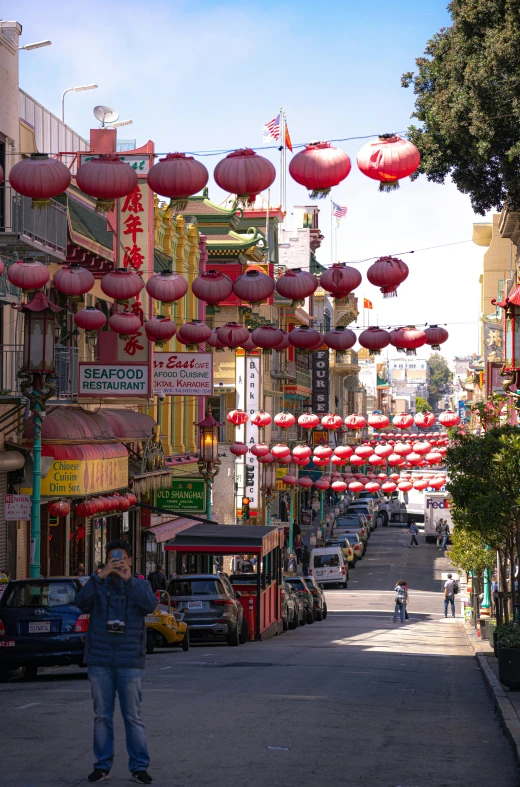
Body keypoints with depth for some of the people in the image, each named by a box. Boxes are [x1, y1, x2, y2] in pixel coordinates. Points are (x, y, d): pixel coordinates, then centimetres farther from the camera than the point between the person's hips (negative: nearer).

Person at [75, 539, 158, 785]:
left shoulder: (140, 585, 6)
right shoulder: (98, 585, 6)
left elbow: (150, 605, -15)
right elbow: (82, 602, -14)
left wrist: (128, 579, -21)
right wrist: (100, 576, -24)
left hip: (130, 662, -1)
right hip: (100, 661, 1)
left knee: (133, 717, 1)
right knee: (102, 716, 7)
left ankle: (139, 767, 7)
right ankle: (102, 765, 15)